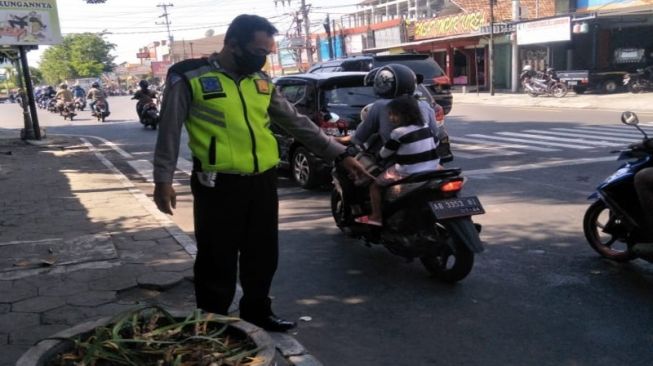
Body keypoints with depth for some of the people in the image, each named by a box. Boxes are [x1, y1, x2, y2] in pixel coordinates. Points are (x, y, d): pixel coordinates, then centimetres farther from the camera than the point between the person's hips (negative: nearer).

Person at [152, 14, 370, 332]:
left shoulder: (262, 81, 10)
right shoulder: (189, 77, -6)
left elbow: (297, 123, 12)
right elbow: (169, 131, -3)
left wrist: (339, 154, 9)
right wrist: (163, 180, -7)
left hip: (263, 181, 6)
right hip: (219, 185, -5)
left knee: (263, 255, 16)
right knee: (218, 260, 4)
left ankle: (257, 311, 35)